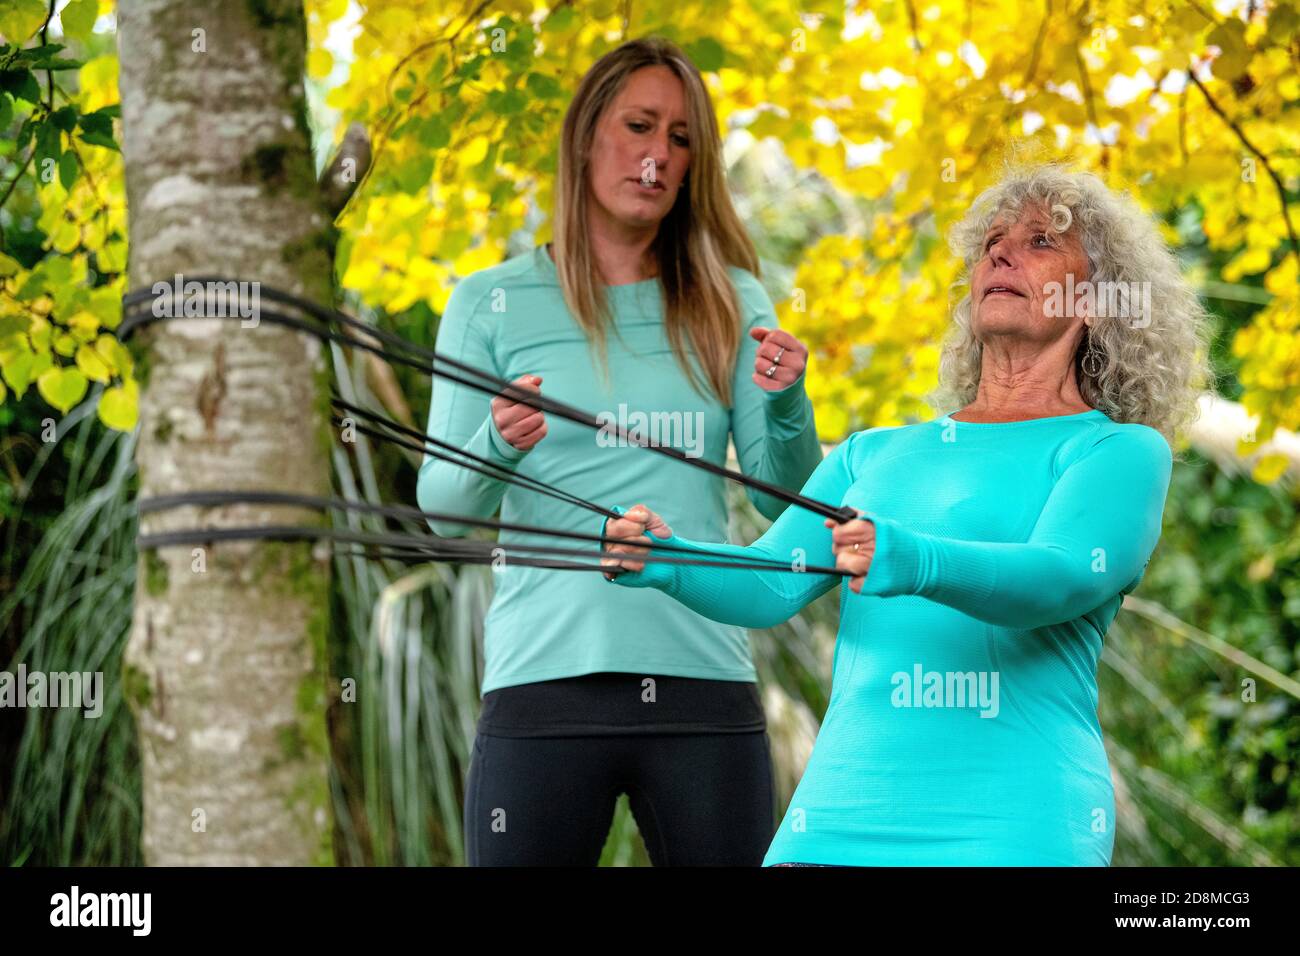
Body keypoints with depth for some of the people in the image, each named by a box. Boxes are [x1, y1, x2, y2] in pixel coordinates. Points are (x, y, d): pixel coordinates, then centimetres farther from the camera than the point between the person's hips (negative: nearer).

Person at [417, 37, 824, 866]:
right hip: (543, 679, -1)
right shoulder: (493, 301, 7)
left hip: (704, 680, 2)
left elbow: (787, 500, 6)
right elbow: (443, 505, 2)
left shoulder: (731, 302, 12)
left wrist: (786, 407, -14)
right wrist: (498, 445, -19)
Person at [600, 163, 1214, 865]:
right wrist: (667, 563, -10)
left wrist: (912, 562, -30)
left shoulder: (1120, 451, 6)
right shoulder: (871, 456, 22)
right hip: (840, 813, 4)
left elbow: (1061, 578, -13)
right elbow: (767, 583, 10)